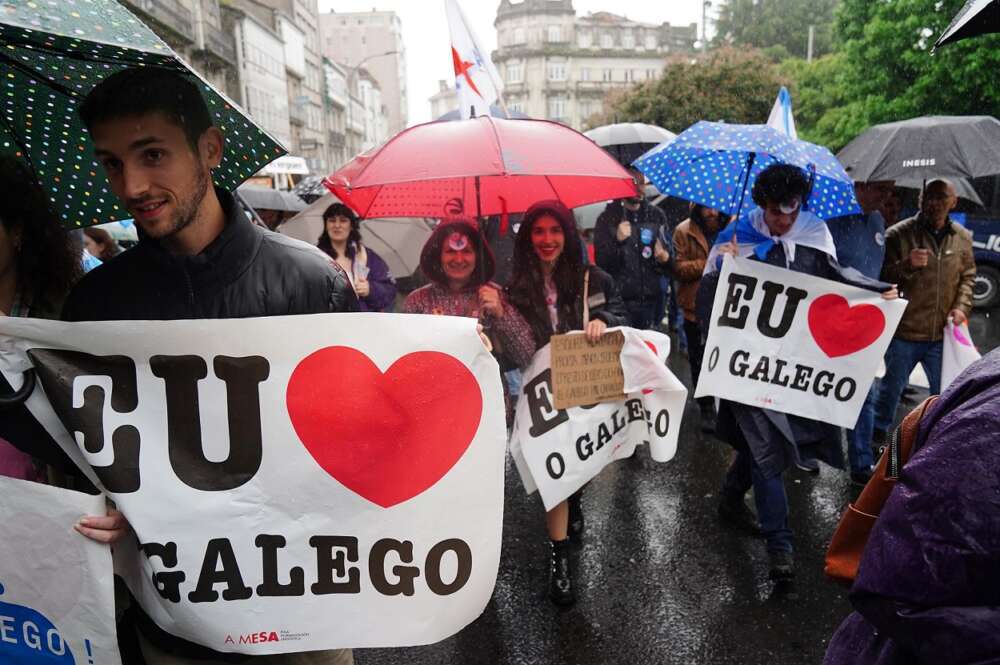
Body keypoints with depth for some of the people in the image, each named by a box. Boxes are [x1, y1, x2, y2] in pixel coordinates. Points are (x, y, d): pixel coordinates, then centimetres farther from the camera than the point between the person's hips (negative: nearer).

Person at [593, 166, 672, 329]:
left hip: (652, 299, 3)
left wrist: (665, 258, -5)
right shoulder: (607, 219, 1)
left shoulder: (656, 215, 10)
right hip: (621, 301, -3)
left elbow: (669, 252, 18)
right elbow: (602, 264, -4)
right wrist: (618, 241, -21)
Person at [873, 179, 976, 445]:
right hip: (903, 333, -3)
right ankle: (879, 433, 30)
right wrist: (908, 264, -26)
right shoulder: (899, 234, -7)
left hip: (942, 334, 3)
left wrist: (961, 305, -1)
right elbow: (882, 277, -9)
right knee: (893, 386, 11)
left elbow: (967, 277, 15)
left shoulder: (962, 238, 5)